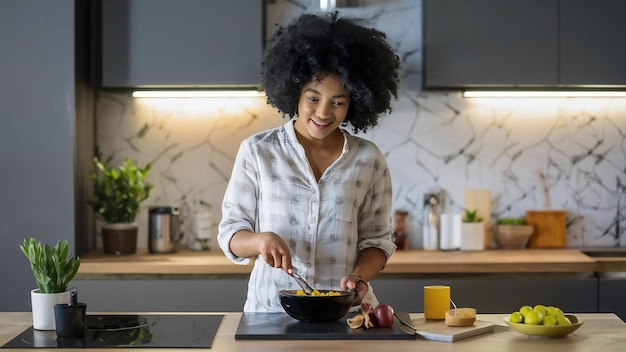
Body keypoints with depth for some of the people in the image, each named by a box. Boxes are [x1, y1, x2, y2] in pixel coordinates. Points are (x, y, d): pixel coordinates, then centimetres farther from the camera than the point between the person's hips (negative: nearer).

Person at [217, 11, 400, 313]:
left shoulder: (368, 160, 6)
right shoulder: (257, 151, 3)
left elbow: (376, 239, 11)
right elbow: (230, 234, 5)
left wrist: (359, 276, -8)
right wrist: (260, 240, -16)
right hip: (271, 309, -1)